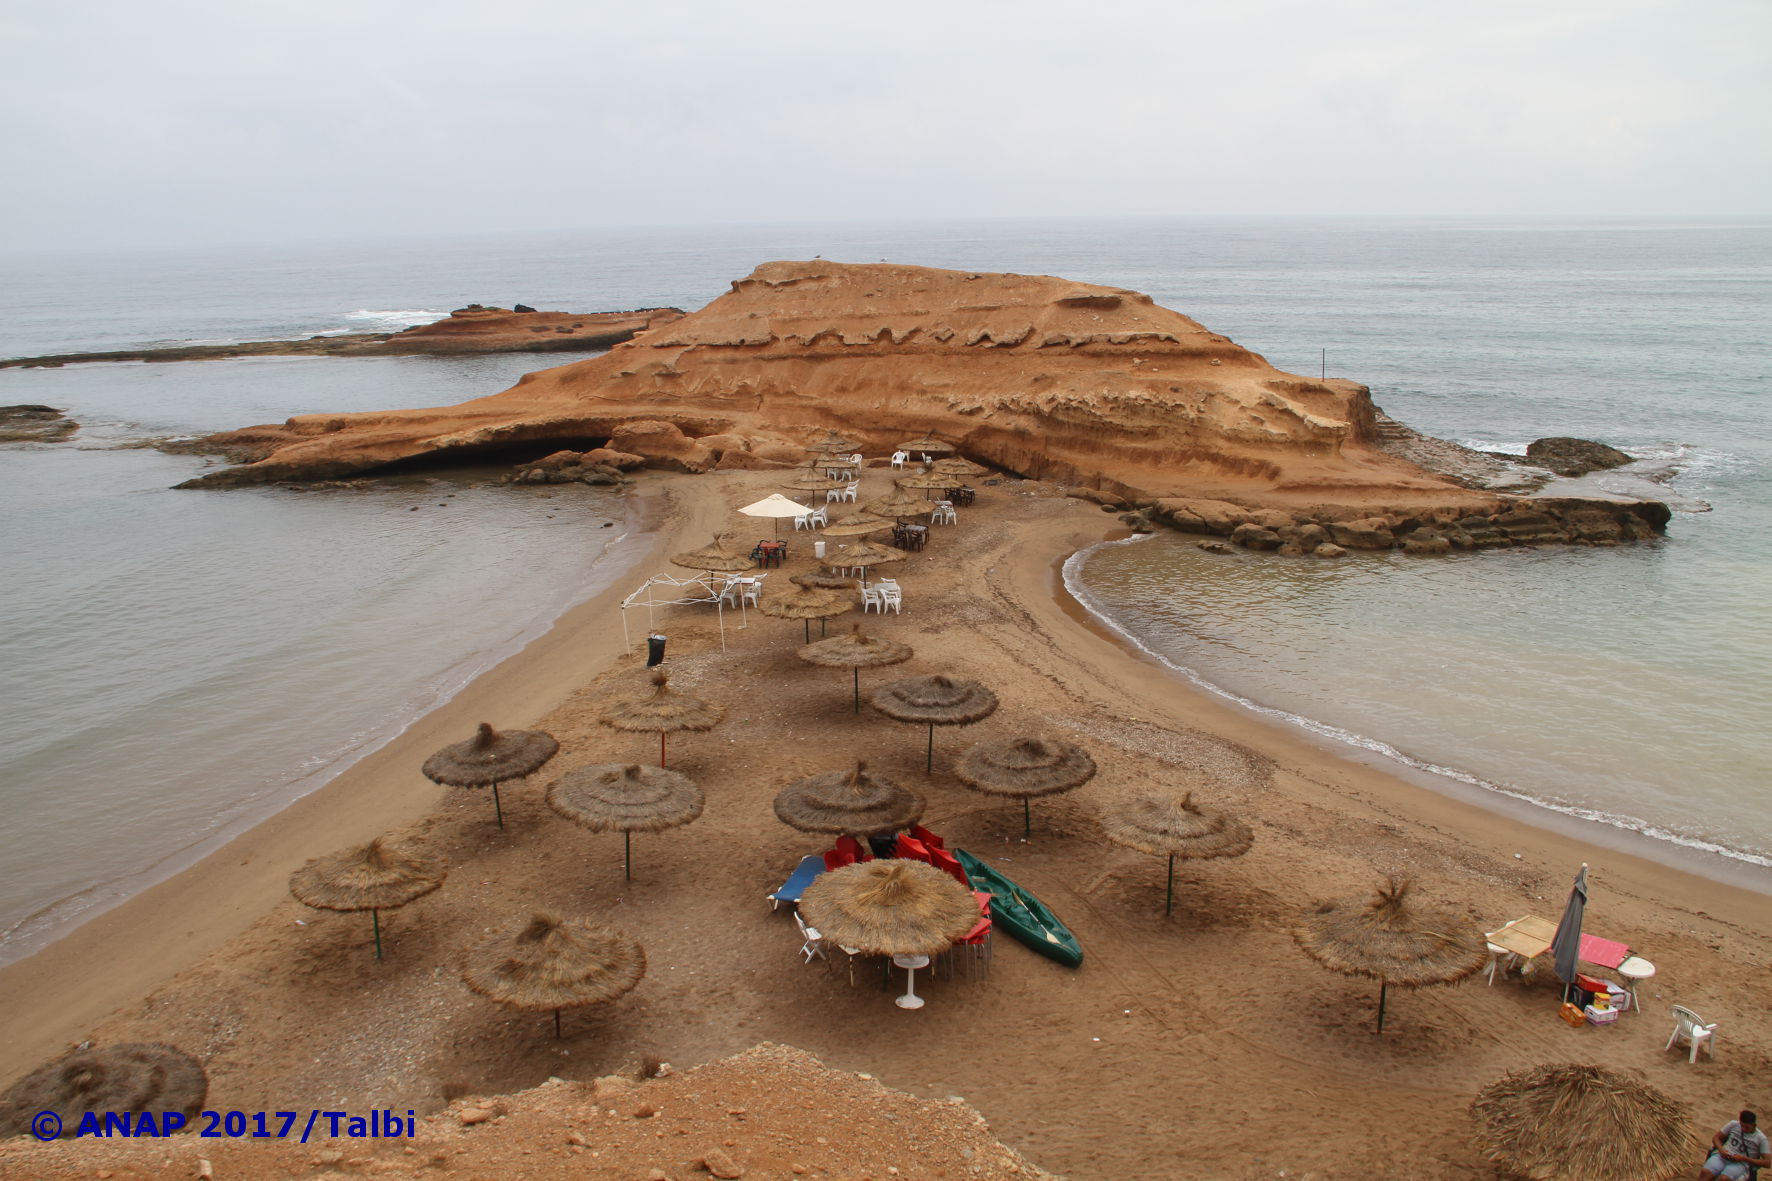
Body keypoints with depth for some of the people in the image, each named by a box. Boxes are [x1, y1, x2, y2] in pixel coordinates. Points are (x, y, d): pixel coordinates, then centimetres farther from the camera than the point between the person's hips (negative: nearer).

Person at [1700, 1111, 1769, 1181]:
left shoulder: (1761, 1139, 2)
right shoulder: (1733, 1124, 11)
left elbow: (1767, 1162, -1)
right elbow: (1716, 1138, 17)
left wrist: (1743, 1158, -11)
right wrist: (1721, 1150, -5)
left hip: (1740, 1163, -3)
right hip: (1721, 1156, 3)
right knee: (1705, 1173, -30)